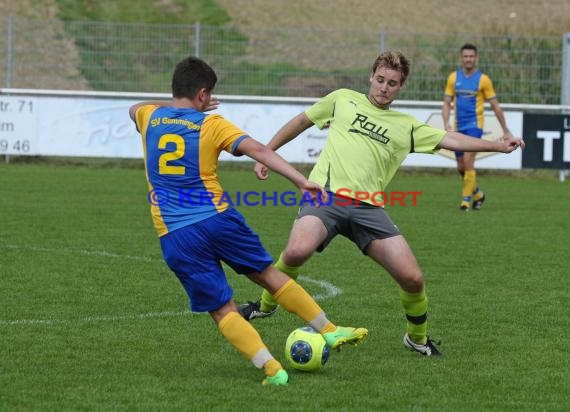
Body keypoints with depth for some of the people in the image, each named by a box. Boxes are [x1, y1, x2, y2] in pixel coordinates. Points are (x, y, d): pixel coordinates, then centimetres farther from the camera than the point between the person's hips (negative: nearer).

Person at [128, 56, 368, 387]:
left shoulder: (149, 117, 9)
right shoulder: (211, 124, -1)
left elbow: (135, 108, 36)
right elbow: (257, 149, -14)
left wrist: (185, 107, 38)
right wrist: (301, 181, -19)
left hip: (173, 236, 1)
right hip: (218, 219, -1)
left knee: (222, 310, 3)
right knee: (268, 274, 19)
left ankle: (271, 369, -12)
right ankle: (329, 331, 27)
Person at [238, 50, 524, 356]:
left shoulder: (407, 126, 18)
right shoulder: (343, 100, 16)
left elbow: (450, 140, 11)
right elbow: (301, 122, 26)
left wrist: (498, 146, 0)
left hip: (367, 207, 2)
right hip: (326, 194, -2)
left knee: (412, 278, -8)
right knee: (297, 251, -33)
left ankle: (417, 338, 22)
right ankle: (266, 306, -4)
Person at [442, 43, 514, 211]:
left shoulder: (483, 79, -2)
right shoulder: (453, 77, 6)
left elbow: (495, 106, 3)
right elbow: (447, 103, 8)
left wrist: (506, 130, 5)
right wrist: (446, 123, -10)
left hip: (474, 124, -4)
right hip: (458, 127, 4)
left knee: (468, 161, -19)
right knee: (461, 167, 8)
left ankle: (466, 200, -10)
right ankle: (477, 193, 32)